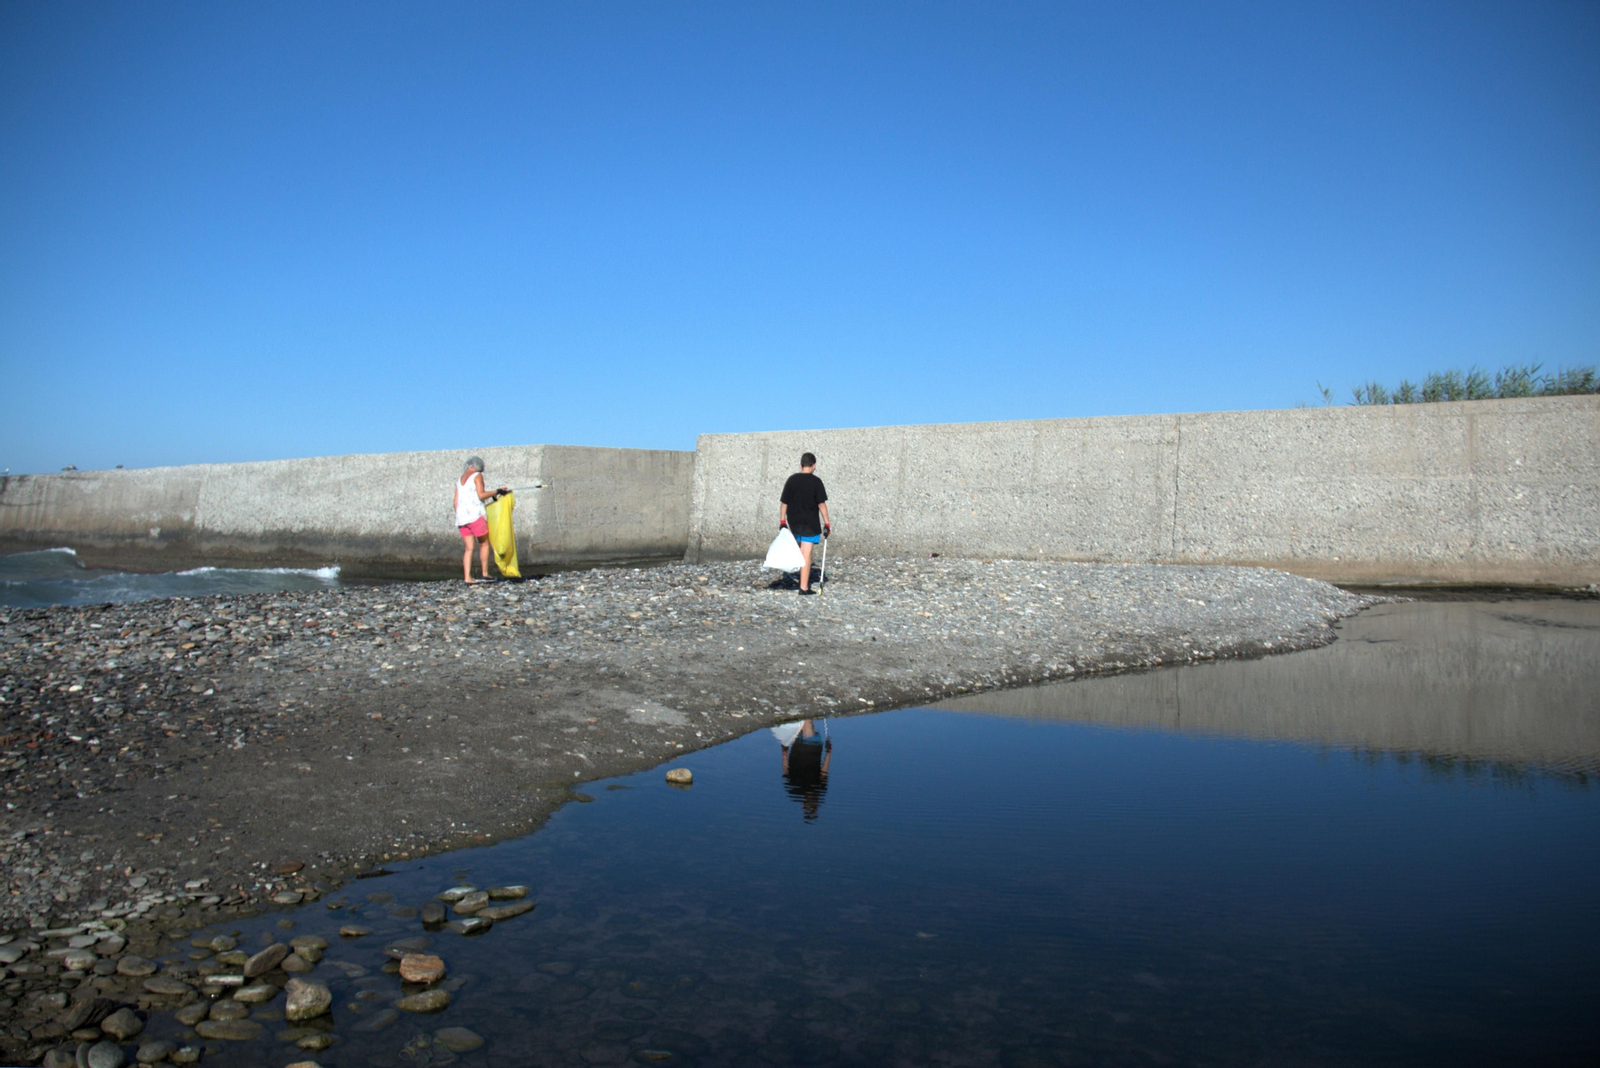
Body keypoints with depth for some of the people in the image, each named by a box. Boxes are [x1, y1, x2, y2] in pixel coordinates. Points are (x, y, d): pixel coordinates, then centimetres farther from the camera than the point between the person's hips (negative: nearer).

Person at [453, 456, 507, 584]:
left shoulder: (460, 479, 20)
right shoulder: (477, 475, 0)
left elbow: (456, 501, 17)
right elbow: (481, 495, -12)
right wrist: (497, 492, -4)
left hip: (461, 516, 6)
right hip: (475, 514, -6)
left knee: (469, 548, 5)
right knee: (484, 544, 6)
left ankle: (467, 578, -5)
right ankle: (485, 574, 3)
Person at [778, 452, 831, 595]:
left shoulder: (791, 480, 3)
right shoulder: (816, 481, -9)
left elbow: (784, 502, 3)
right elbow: (821, 503, -10)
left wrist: (782, 521, 9)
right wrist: (826, 523, -5)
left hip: (794, 523, 4)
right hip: (810, 523, -4)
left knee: (802, 551, 23)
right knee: (806, 554, -3)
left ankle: (804, 578, 29)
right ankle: (804, 587, -3)